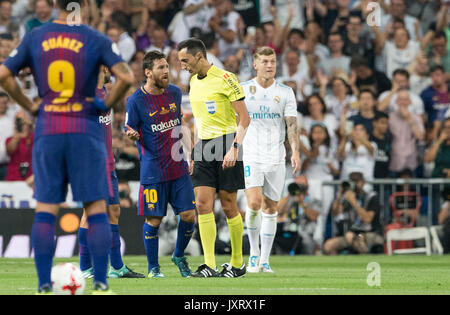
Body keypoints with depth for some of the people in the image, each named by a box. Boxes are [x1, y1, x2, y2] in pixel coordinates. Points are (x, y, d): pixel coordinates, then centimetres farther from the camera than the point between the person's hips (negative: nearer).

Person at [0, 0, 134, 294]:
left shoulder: (35, 38, 4)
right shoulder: (96, 40, -4)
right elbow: (126, 77, -15)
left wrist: (30, 106, 9)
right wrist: (106, 104, 0)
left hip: (48, 131, 2)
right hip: (85, 130, -2)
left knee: (45, 209, 5)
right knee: (96, 208, 3)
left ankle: (44, 285, 1)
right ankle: (101, 284, 0)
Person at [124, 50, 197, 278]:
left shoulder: (174, 93, 8)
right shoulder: (136, 101, -8)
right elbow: (131, 132, -3)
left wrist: (184, 133, 12)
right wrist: (133, 134, -24)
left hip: (178, 167, 5)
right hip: (153, 171, -5)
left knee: (189, 215, 0)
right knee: (154, 219, -1)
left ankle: (179, 256, 24)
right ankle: (153, 267, 14)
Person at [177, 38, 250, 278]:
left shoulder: (225, 79, -10)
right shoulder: (194, 81, 14)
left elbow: (244, 118, -11)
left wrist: (234, 148, -20)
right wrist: (194, 153, 20)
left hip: (225, 143, -6)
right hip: (203, 147, 7)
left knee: (229, 207, -1)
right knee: (203, 205, -4)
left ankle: (237, 264, 10)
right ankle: (209, 265, -6)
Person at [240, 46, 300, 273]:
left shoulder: (285, 92, 4)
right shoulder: (242, 90, 2)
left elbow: (291, 124, -2)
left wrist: (295, 152, -15)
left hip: (276, 158, 2)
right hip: (251, 157, -2)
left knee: (270, 208, 4)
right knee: (254, 202, -19)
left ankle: (264, 261, 10)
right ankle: (254, 252, -1)